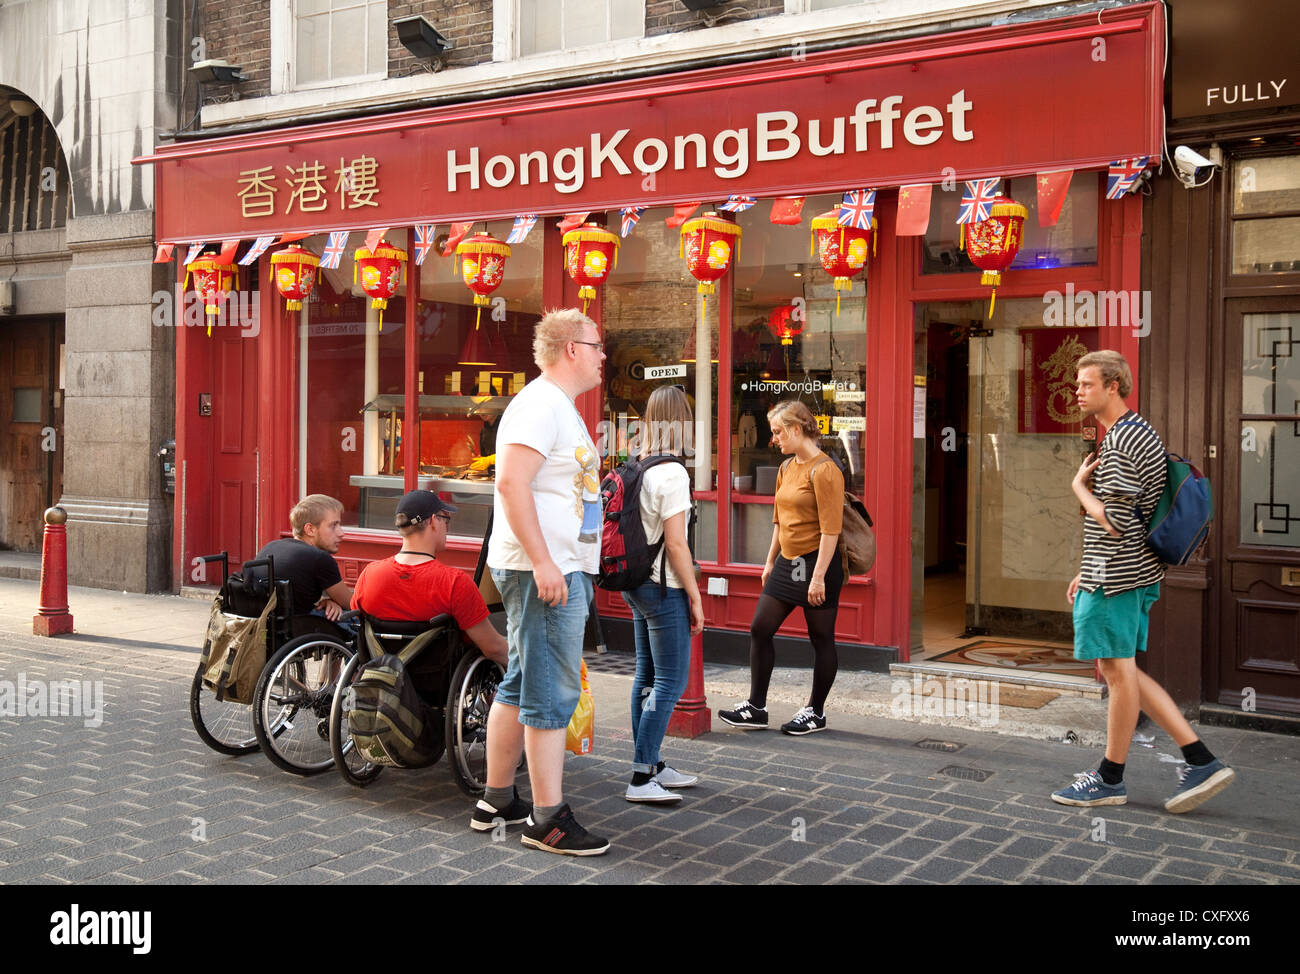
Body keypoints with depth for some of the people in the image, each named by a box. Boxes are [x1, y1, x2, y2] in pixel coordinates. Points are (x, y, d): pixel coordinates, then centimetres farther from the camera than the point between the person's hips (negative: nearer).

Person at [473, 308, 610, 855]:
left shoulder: (560, 407, 20)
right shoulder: (540, 404, -13)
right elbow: (511, 481, -24)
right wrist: (543, 562, -27)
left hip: (559, 568, 11)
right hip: (543, 570, -11)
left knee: (521, 685, 15)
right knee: (552, 692, -7)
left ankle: (496, 801, 24)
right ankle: (548, 819, 0)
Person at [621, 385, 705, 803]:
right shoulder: (672, 473, -17)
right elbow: (675, 543, -18)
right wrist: (695, 597, -10)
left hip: (636, 584, 9)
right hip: (663, 588, -9)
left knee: (647, 677, 15)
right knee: (670, 682, -4)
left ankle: (651, 766, 24)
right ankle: (641, 779, -4)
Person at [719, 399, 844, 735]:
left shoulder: (823, 470, -15)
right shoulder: (786, 468, 12)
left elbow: (831, 528, -19)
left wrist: (818, 576, -21)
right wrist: (771, 561, 19)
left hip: (817, 563, -9)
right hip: (787, 563, 9)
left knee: (821, 638, 4)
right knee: (760, 629, 5)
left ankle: (816, 713, 17)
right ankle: (756, 708, 12)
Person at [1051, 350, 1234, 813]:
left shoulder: (1120, 442, -17)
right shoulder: (1139, 433, 17)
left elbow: (1114, 522, -23)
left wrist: (1079, 485, -8)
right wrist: (1087, 571, 22)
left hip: (1116, 577, -10)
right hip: (1133, 572, 10)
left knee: (1118, 671, 0)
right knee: (1118, 670, 14)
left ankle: (1110, 779, 13)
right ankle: (1201, 761, 14)